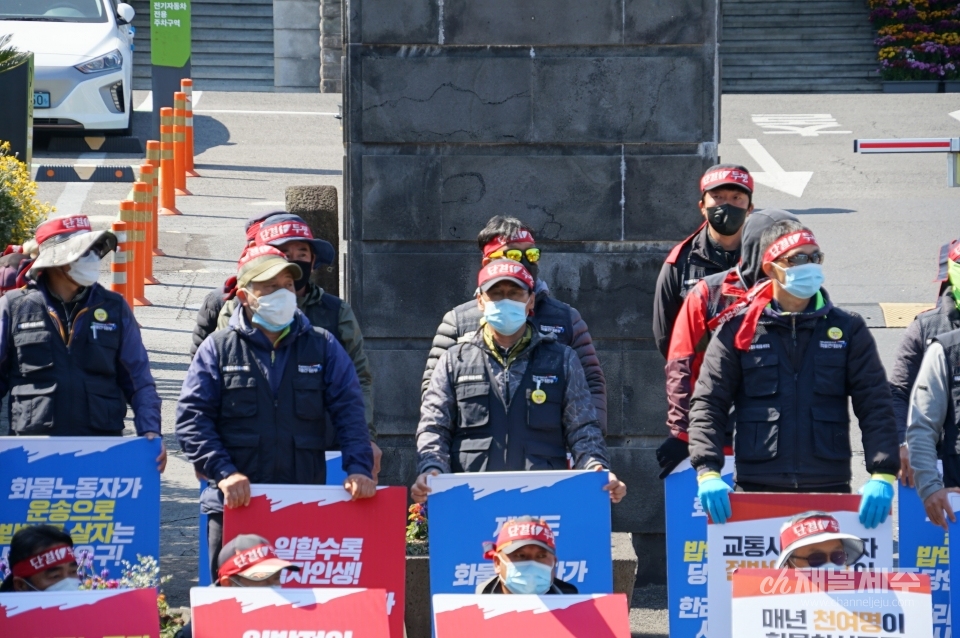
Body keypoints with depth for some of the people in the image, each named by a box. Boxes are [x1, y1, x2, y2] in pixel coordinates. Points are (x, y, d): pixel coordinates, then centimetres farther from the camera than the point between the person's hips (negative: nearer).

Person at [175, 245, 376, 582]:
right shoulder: (218, 349, 6)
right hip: (235, 505, -1)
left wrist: (359, 467, -10)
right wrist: (223, 472, -14)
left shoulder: (322, 347, 12)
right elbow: (192, 417, -1)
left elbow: (349, 411, 6)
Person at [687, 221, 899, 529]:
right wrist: (708, 472, -11)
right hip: (757, 490, -1)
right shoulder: (738, 331, 6)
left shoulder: (847, 331, 9)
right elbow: (707, 406, 3)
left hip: (830, 491, 1)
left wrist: (883, 475, -9)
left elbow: (875, 407, 5)